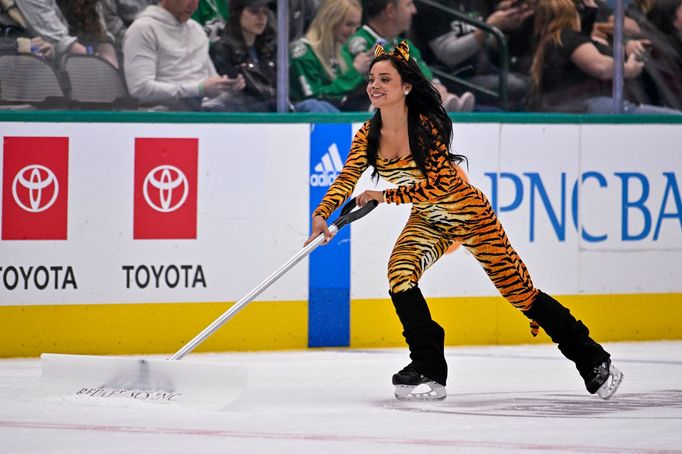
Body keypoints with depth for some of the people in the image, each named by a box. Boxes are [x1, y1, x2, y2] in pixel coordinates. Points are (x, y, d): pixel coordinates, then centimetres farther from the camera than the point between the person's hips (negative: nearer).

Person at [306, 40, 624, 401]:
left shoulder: (427, 126, -27)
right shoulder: (369, 134, -10)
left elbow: (439, 184, -33)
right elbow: (347, 179, -18)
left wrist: (386, 196, -37)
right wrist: (322, 214, -35)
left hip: (470, 215, -5)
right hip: (428, 222, 5)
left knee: (519, 291, -1)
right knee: (399, 272, -21)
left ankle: (593, 361, 15)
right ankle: (429, 371, -11)